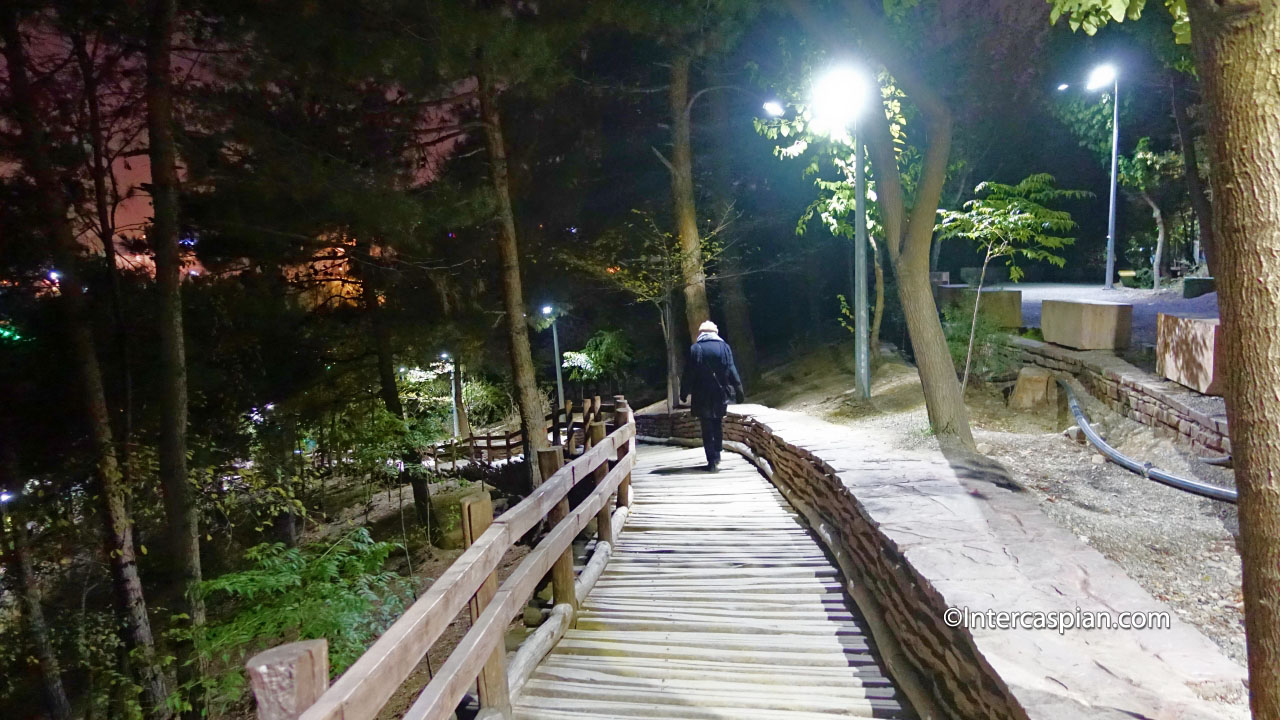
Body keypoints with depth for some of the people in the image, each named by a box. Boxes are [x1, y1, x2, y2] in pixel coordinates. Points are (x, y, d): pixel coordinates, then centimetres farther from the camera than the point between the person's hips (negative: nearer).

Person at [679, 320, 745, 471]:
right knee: (718, 426, 17)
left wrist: (684, 392, 4)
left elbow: (689, 374, -4)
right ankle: (716, 457, 22)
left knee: (707, 429, 3)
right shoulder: (724, 347, -1)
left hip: (702, 396, -2)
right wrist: (738, 390, 2)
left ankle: (712, 461, -1)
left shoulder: (695, 349, -4)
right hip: (720, 394, 2)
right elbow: (732, 371, -2)